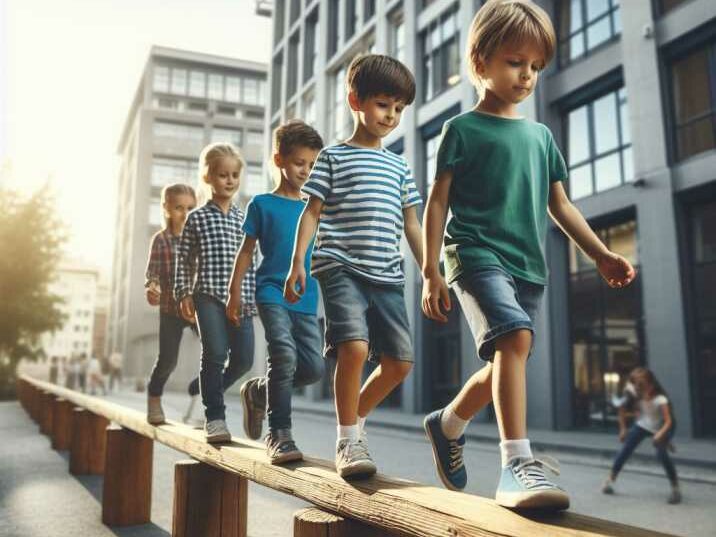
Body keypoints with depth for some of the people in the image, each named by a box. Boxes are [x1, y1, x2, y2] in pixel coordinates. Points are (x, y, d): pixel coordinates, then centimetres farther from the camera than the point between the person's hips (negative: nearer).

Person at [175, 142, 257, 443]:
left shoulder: (243, 218, 14)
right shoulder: (197, 218, 6)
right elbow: (184, 259, 6)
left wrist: (253, 295, 10)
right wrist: (183, 294, -2)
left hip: (240, 296, 4)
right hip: (209, 294, -3)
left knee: (244, 358, -1)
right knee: (215, 353, -14)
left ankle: (210, 391, 27)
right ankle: (215, 417, -2)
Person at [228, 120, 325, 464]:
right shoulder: (262, 204, 5)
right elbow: (247, 250, 7)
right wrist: (235, 293, 3)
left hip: (306, 299, 4)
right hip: (271, 293, -4)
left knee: (314, 367, -3)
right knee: (284, 355, -21)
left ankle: (258, 392, 23)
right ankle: (279, 434, -7)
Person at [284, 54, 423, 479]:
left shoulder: (399, 166, 20)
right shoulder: (332, 157, 8)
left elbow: (411, 224, 19)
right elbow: (312, 213, 3)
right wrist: (297, 262, -7)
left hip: (387, 275, 5)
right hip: (341, 267, -5)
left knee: (400, 361, 0)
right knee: (354, 346, -24)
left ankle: (356, 419, 25)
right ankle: (348, 441, -7)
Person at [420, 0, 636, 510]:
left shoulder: (541, 135, 19)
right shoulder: (463, 129, 3)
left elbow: (559, 204, 20)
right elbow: (438, 203, 0)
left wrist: (601, 254, 11)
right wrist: (431, 271, -7)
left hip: (529, 265, 6)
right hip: (476, 253, -6)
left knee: (504, 359, 9)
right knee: (515, 335, -28)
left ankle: (447, 424, 34)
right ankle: (518, 464, -26)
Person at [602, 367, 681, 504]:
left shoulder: (660, 399, -36)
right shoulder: (633, 393, -22)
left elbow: (669, 421, -39)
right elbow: (622, 408, -5)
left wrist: (660, 435, -56)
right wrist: (623, 428, -2)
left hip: (661, 428, -4)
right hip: (643, 424, 4)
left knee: (661, 453, -26)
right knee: (625, 449, -1)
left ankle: (675, 489, -10)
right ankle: (610, 480, 15)